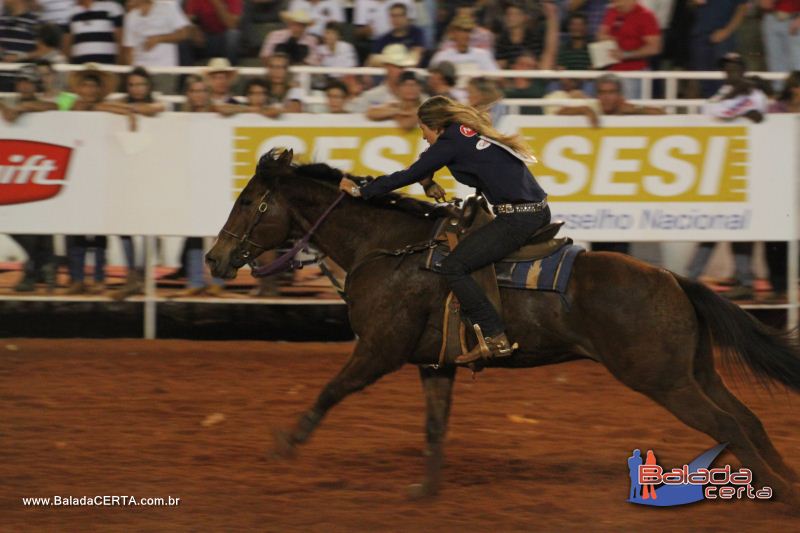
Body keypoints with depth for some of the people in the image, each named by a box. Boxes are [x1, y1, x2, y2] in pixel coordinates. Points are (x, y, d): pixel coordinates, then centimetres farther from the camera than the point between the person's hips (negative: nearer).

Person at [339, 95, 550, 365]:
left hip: (517, 218, -10)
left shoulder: (450, 142, -6)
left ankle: (495, 339, -14)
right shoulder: (471, 132, 20)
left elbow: (409, 176, -1)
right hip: (540, 211, 10)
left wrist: (361, 191, 7)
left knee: (453, 266, -8)